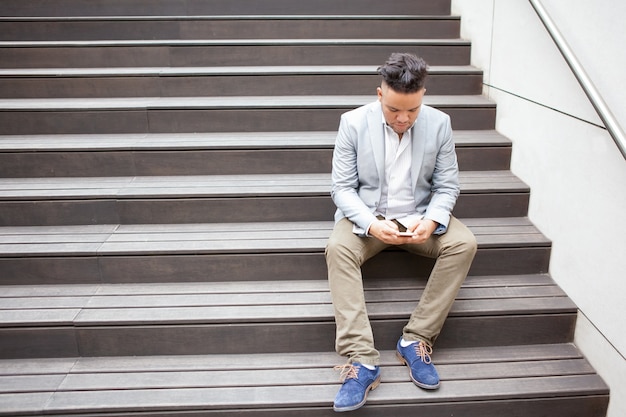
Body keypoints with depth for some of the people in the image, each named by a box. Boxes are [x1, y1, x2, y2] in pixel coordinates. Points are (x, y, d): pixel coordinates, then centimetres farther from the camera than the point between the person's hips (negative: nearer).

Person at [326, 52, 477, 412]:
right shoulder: (354, 123, -10)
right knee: (338, 249, -32)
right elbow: (342, 187, -8)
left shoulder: (439, 124, -5)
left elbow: (447, 186, -1)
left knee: (464, 243, -25)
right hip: (366, 216, -2)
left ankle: (417, 340, -17)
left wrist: (431, 220, -22)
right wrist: (371, 224, -26)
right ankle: (362, 359, -32)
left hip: (419, 217, 2)